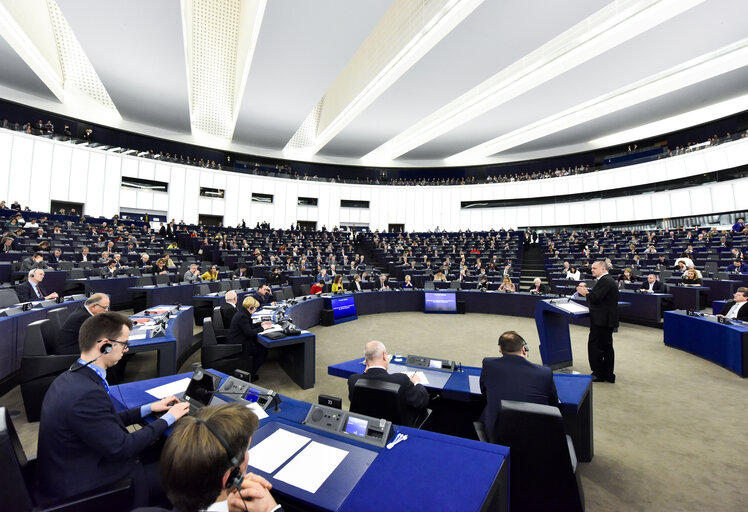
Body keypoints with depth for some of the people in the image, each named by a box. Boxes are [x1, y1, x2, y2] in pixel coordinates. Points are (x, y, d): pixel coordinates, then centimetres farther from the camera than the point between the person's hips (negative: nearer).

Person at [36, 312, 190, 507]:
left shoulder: (71, 377, -2)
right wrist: (168, 419, -13)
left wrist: (149, 408, 8)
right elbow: (121, 447, -24)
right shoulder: (86, 393, -32)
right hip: (82, 489, -9)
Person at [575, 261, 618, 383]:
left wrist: (585, 293, -7)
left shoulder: (604, 281, -17)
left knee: (594, 346, -3)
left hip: (601, 320, -11)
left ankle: (599, 374, 5)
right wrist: (588, 291, 7)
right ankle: (608, 375, 24)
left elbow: (596, 298, -23)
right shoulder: (609, 280, 16)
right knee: (607, 347, 15)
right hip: (608, 319, 11)